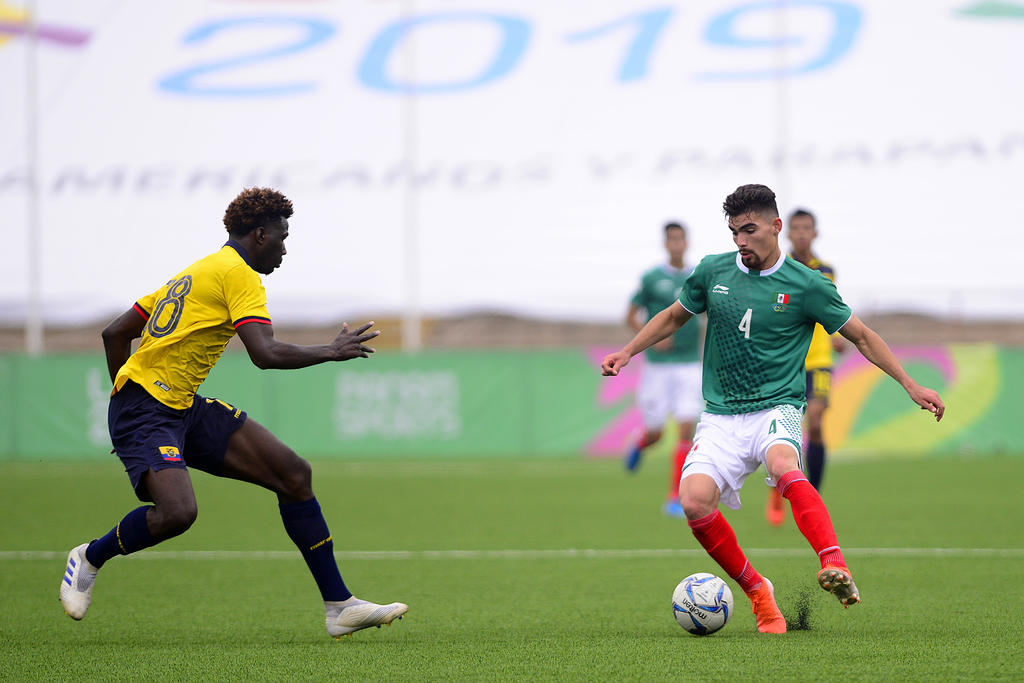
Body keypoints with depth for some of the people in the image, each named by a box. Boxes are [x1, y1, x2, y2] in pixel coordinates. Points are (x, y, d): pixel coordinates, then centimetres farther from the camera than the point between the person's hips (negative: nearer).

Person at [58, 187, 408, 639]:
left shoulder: (194, 274, 21)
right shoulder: (239, 275, -8)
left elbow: (114, 333, 23)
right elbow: (265, 354, -21)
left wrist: (127, 409, 27)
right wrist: (330, 352, -6)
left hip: (185, 409, 10)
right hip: (147, 410, -10)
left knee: (294, 474, 1)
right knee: (177, 512, -31)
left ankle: (339, 606, 1)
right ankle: (90, 559, 0)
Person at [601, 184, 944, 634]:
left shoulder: (806, 285, -1)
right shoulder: (712, 272, 7)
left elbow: (862, 336, 10)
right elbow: (674, 316, 25)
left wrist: (910, 385, 5)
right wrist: (628, 352, 13)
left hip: (777, 409, -3)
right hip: (721, 417, 3)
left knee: (783, 466, -38)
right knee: (694, 500, -23)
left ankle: (836, 569, -54)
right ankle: (757, 592, -1)